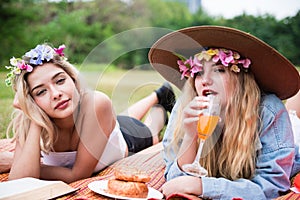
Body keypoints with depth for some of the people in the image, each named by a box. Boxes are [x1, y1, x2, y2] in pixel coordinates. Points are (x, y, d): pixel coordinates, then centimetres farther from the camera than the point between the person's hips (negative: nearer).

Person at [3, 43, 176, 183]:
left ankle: (160, 102, 67)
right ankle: (157, 95, 67)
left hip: (127, 135, -3)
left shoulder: (96, 103, -50)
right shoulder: (31, 124, -38)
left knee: (152, 137, 36)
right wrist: (35, 122, -53)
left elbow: (78, 174, -43)